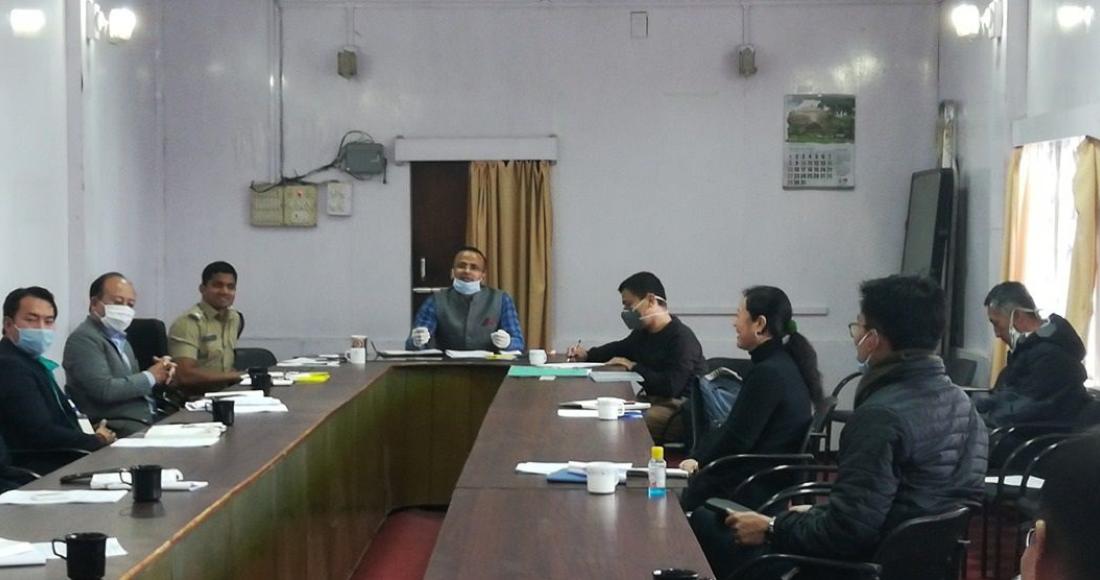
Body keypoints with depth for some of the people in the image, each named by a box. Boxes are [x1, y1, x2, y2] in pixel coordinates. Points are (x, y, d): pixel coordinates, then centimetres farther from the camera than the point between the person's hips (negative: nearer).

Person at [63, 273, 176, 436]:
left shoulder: (117, 336, 20)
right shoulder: (84, 339, -9)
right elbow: (105, 390, -19)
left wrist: (161, 371, 1)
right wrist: (150, 376, -8)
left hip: (144, 417, 9)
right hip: (117, 427, -9)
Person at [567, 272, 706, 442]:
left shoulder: (681, 337, -18)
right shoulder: (643, 333, 10)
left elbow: (671, 386, -28)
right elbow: (621, 348, 34)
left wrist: (633, 367, -15)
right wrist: (587, 354, 16)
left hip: (679, 408, -9)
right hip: (655, 401, 9)